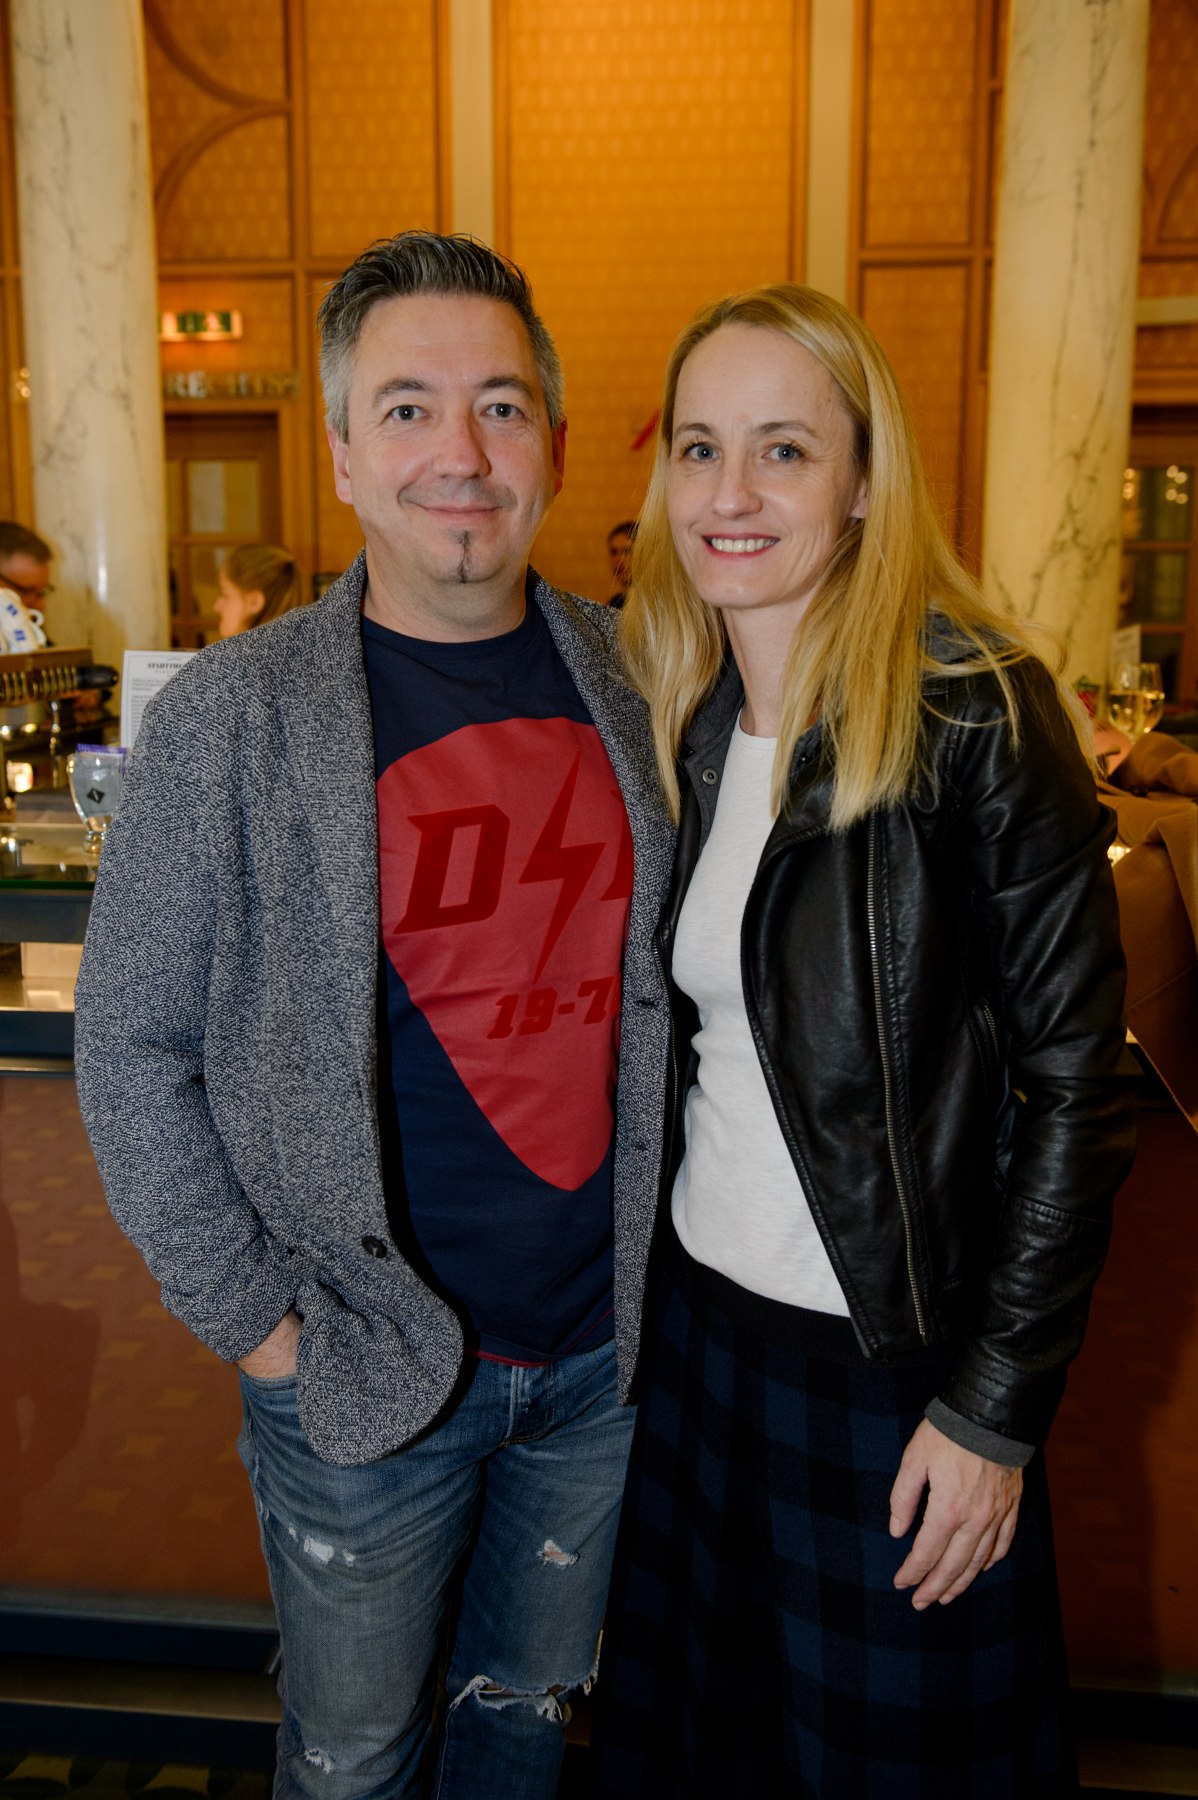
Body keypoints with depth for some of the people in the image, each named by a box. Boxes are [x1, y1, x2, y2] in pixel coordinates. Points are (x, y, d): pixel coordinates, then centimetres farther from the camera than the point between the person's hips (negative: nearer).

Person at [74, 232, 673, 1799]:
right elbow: (129, 1048, -9)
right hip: (364, 1371, -3)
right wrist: (252, 1317, -10)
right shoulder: (231, 719, -14)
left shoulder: (635, 683, -2)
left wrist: (674, 1255, 5)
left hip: (608, 1345, 4)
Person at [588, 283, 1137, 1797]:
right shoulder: (672, 717, 1)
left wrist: (995, 1407, -13)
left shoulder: (972, 714, -17)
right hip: (696, 1316, 5)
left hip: (899, 1356, -5)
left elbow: (1073, 1078, -15)